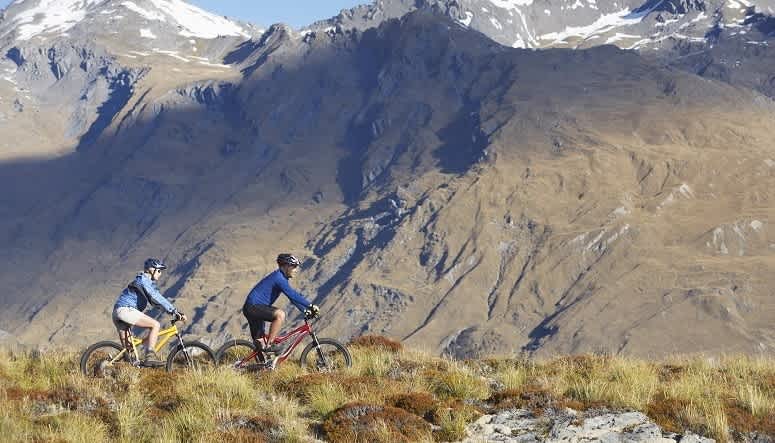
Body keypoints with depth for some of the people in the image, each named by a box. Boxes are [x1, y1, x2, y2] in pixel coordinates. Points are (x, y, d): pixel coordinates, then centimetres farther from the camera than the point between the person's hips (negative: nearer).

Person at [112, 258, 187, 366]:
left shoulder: (149, 283, 22)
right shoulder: (143, 280, -8)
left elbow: (156, 301, 21)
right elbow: (156, 298, -18)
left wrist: (175, 313, 11)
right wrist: (174, 311, -19)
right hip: (126, 310, -11)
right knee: (155, 325, -16)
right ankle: (150, 356, -23)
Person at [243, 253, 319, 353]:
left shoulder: (281, 278, 14)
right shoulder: (278, 277, -17)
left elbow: (292, 296, 18)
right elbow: (293, 295, -24)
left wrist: (305, 310, 9)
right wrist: (310, 306, -22)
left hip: (252, 308, 11)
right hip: (253, 307, -11)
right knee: (280, 314, -27)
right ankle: (269, 345, -23)